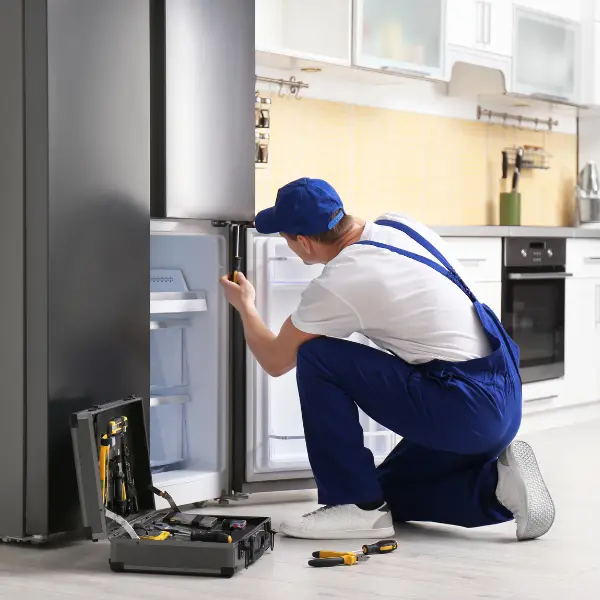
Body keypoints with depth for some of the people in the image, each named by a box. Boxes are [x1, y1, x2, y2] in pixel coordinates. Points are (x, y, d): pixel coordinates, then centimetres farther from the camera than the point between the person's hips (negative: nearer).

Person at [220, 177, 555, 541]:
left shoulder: (337, 285, -14)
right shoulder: (401, 225, 7)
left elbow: (275, 362, 1)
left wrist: (245, 307, 20)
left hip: (464, 411, -9)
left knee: (316, 359, -5)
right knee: (387, 493, 23)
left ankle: (356, 506, -1)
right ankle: (495, 485, 5)